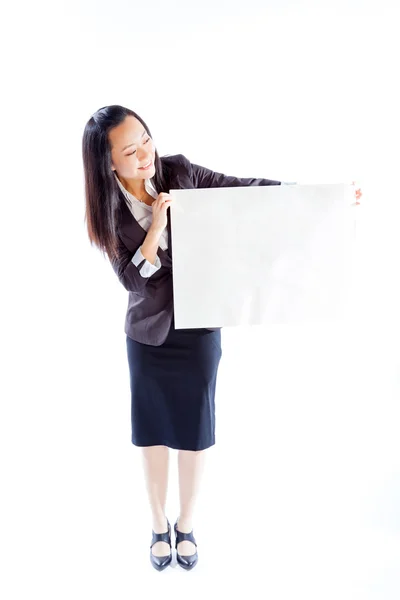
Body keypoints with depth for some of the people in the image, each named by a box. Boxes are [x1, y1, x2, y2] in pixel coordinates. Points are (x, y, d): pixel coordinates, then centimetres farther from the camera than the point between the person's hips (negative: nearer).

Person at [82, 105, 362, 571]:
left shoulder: (178, 171, -8)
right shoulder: (110, 212, -10)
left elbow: (244, 188, -4)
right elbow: (132, 279, -15)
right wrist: (155, 228, -28)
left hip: (199, 327, 1)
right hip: (149, 333, 0)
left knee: (194, 432, 11)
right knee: (153, 433, 13)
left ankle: (186, 525, 36)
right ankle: (159, 524, 38)